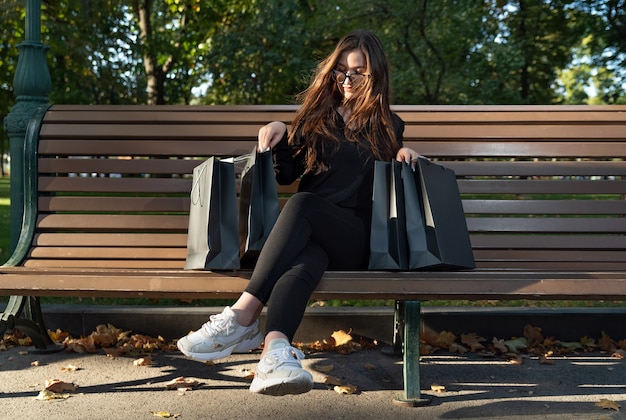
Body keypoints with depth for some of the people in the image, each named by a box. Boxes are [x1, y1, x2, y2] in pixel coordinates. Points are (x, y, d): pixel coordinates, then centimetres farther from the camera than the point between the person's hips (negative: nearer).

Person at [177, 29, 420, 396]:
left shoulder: (389, 127, 21)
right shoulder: (315, 116, 22)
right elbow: (287, 175, 20)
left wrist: (404, 154, 7)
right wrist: (281, 137, 2)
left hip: (357, 238, -1)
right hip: (307, 233, 2)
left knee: (302, 203, -37)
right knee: (305, 260, -39)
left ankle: (243, 315, -47)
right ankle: (277, 348, -64)